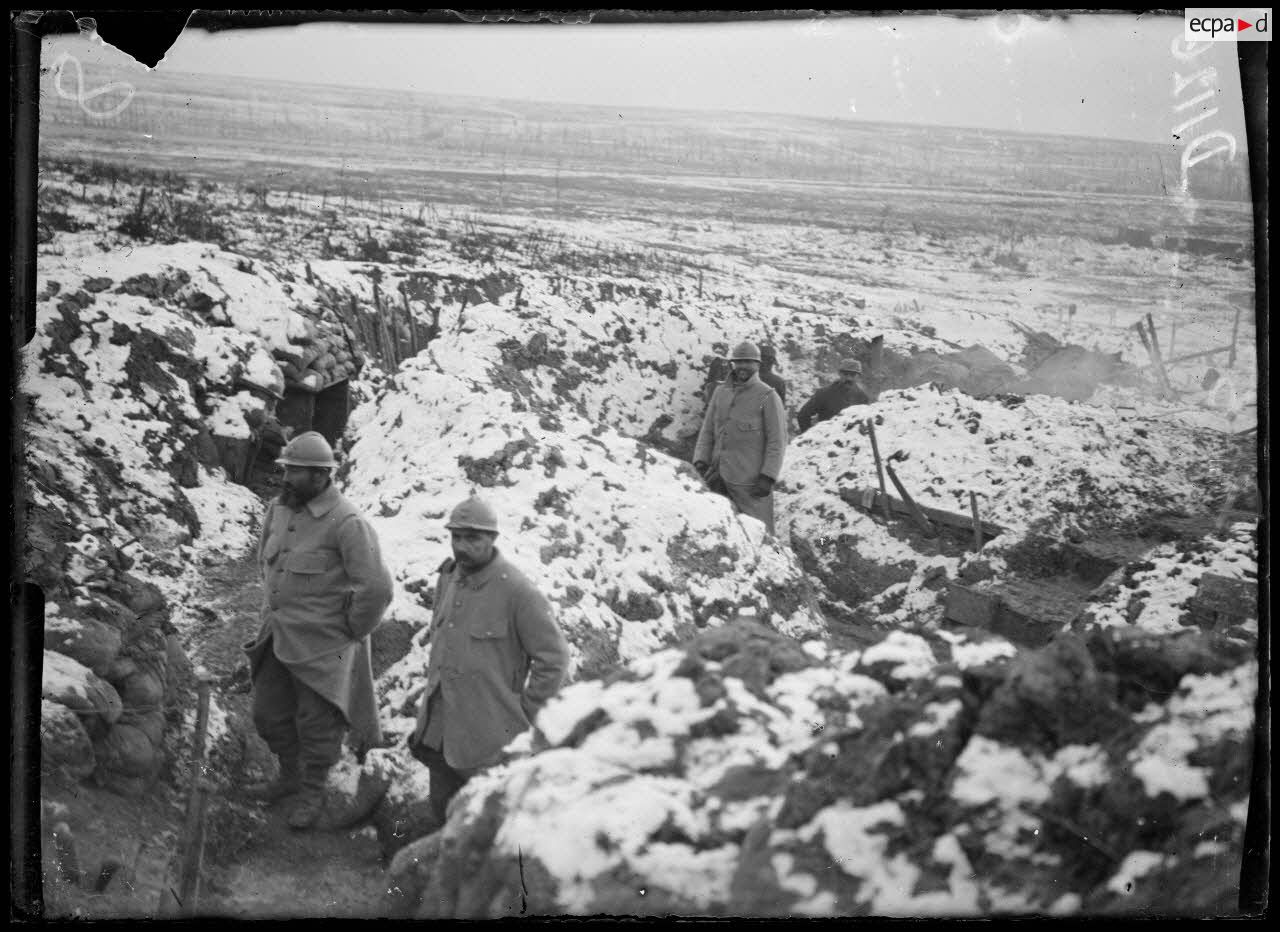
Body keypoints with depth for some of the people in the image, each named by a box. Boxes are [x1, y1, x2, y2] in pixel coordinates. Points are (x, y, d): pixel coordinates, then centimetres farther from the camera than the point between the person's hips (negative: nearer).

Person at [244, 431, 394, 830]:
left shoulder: (346, 523, -24)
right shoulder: (281, 508, 1)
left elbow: (377, 588, -26)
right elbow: (265, 555, 23)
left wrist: (352, 632, -13)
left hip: (321, 643, -7)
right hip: (279, 634, 7)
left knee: (316, 722, 8)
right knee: (268, 713, 18)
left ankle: (313, 794, 30)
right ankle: (291, 776, 42)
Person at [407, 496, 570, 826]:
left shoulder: (517, 591, -18)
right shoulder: (448, 578, 5)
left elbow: (553, 659, -14)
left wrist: (524, 716, -9)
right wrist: (433, 682, 15)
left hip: (489, 737, -7)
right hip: (440, 727, 7)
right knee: (444, 812, 17)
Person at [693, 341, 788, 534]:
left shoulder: (768, 397, -5)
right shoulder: (721, 391, 12)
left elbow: (777, 441, -8)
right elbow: (708, 430, 15)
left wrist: (768, 478, -14)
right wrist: (701, 462, 3)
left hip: (750, 479, -5)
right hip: (720, 473, 5)